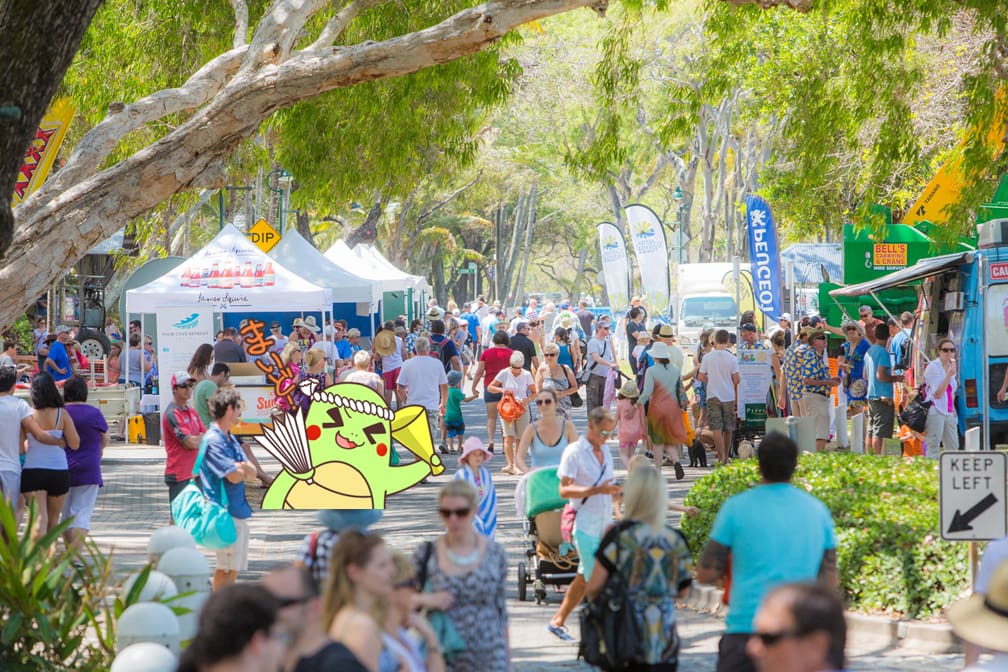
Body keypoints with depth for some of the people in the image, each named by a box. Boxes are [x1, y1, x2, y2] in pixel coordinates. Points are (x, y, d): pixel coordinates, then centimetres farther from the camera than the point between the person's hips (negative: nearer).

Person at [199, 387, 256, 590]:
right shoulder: (213, 440, -16)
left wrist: (243, 467, -13)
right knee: (228, 568, -7)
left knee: (232, 568, 14)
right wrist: (244, 469, 1)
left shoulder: (231, 439, 15)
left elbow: (252, 473, 9)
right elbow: (234, 476, -20)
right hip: (226, 512, -10)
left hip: (238, 511, 10)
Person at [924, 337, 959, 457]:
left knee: (953, 447, 4)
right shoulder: (933, 367, -7)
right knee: (933, 447, -12)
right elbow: (937, 394, -14)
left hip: (949, 413, 8)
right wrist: (949, 375, -18)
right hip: (936, 411, -8)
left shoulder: (951, 367, 16)